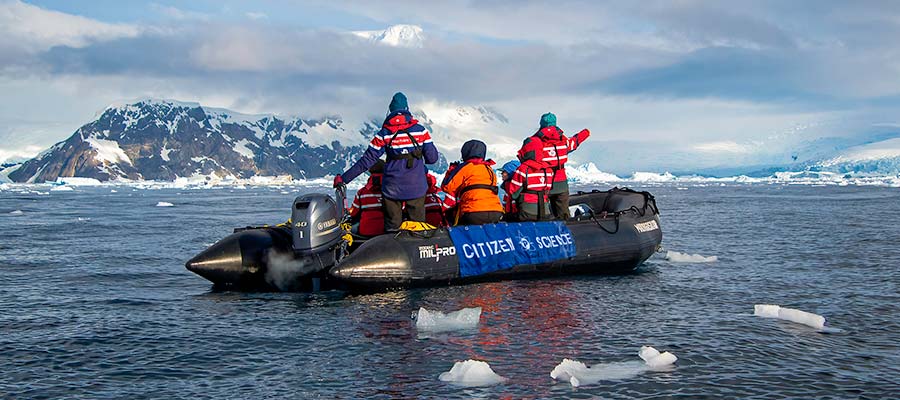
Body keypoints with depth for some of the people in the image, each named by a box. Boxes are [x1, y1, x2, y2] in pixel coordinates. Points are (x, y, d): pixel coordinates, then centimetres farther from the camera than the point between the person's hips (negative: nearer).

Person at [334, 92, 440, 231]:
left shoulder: (384, 134, -4)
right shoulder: (421, 131, -2)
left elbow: (366, 161, -6)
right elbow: (432, 158, -2)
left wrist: (343, 178, 0)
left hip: (392, 189, 0)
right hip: (416, 188, 0)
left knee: (392, 229, 10)